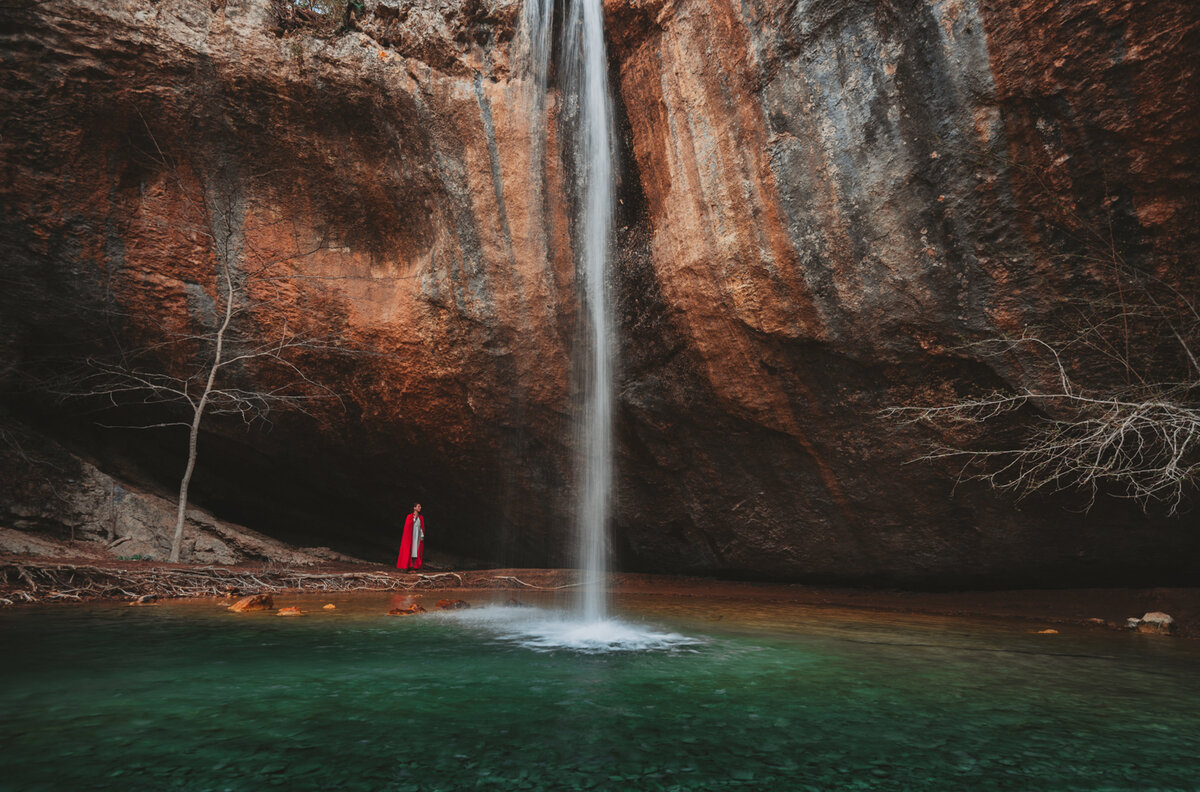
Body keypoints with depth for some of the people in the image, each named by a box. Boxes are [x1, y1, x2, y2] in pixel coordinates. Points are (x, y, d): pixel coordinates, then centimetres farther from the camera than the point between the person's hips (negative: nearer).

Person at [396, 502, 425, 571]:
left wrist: (422, 536, 4)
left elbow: (422, 527, 10)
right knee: (410, 550, -6)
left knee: (416, 551, 1)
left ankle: (414, 565, 4)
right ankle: (407, 565, -1)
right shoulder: (410, 516, -3)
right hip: (411, 535, -4)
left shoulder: (421, 518, 10)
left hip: (418, 536, 4)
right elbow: (408, 525, -14)